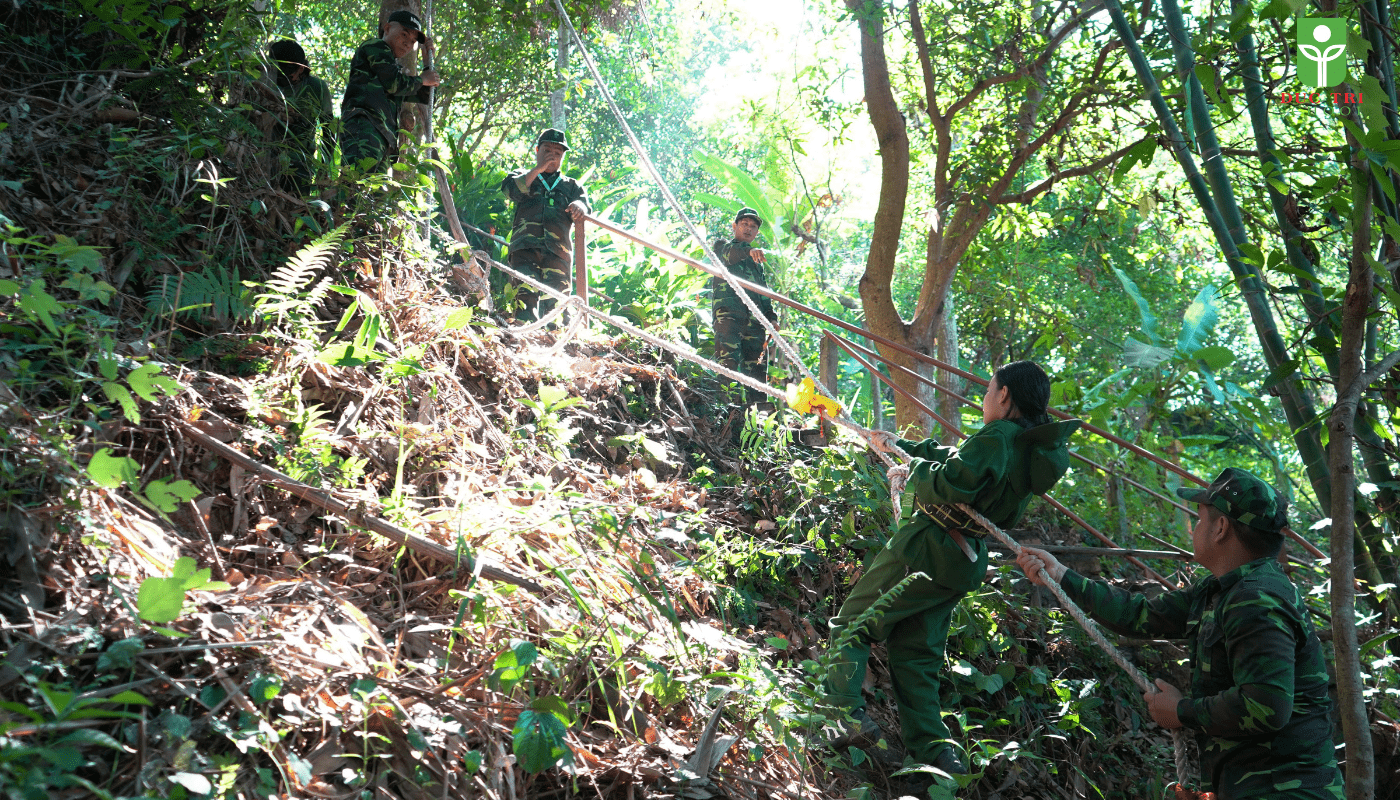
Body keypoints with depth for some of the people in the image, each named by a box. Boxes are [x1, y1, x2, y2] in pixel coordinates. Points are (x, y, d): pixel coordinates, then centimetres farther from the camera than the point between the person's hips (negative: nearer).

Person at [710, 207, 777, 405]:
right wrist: (748, 250, -34)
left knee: (756, 364, 0)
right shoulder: (722, 246, 14)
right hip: (728, 310, -6)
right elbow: (730, 253, -12)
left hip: (754, 316, 6)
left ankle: (756, 404, 0)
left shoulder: (757, 261, 31)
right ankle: (732, 401, -26)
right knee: (729, 358, -19)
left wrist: (771, 316, 12)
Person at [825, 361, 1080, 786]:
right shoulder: (1033, 448, 11)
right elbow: (956, 456, 23)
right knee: (915, 656, 15)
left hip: (927, 548, -8)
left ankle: (849, 715, -9)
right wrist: (899, 445, 31)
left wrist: (915, 467, -7)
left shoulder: (998, 437, -18)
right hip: (965, 565, 9)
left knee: (852, 623, 4)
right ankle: (936, 754, 9)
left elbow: (952, 483, -28)